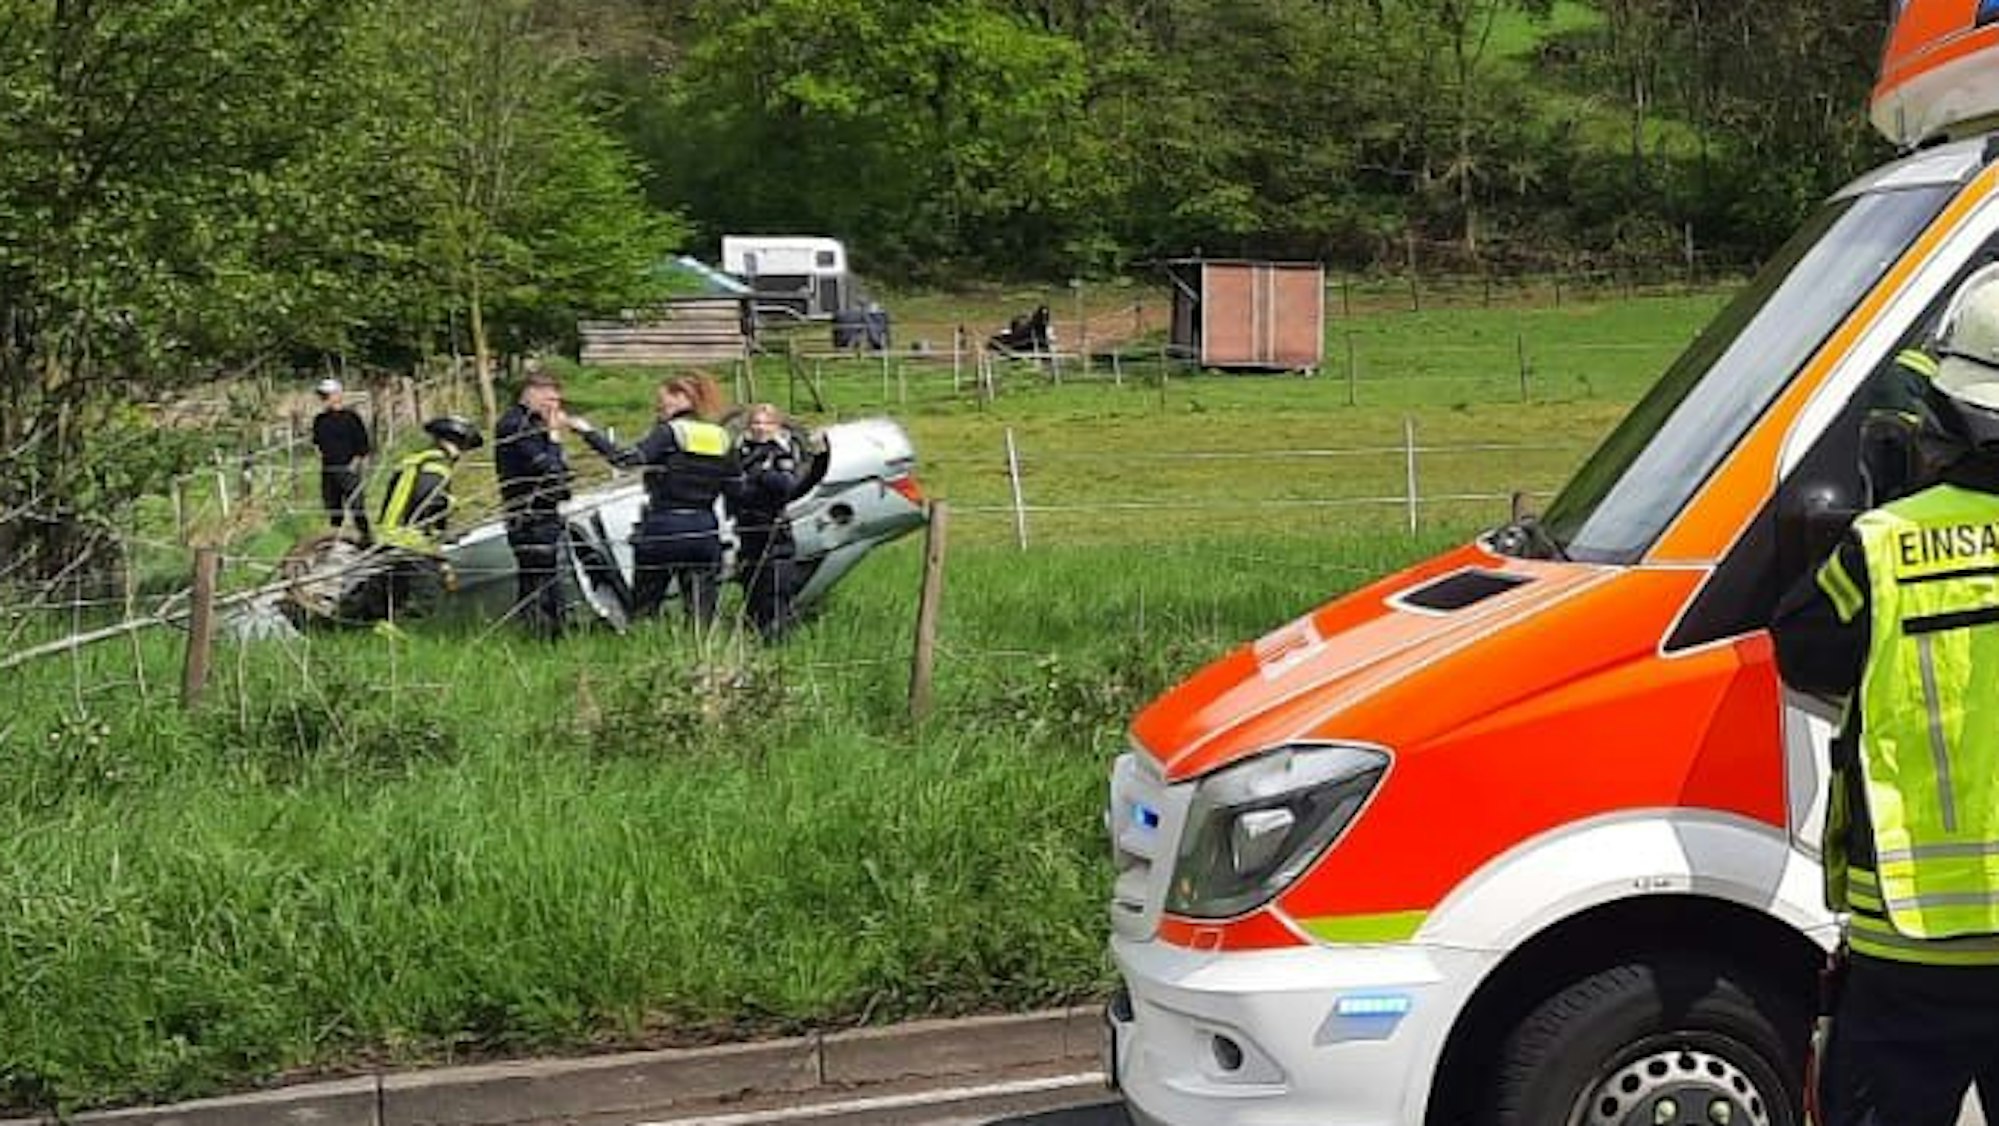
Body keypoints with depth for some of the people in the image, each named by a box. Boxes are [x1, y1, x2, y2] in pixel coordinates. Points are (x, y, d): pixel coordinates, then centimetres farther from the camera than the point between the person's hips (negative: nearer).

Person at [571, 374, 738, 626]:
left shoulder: (669, 433, -6)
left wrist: (589, 432, -16)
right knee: (702, 615, 5)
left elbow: (629, 458, -19)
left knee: (643, 608, 5)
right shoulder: (722, 438, 10)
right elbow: (734, 488, 10)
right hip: (706, 533, 4)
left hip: (664, 530, -4)